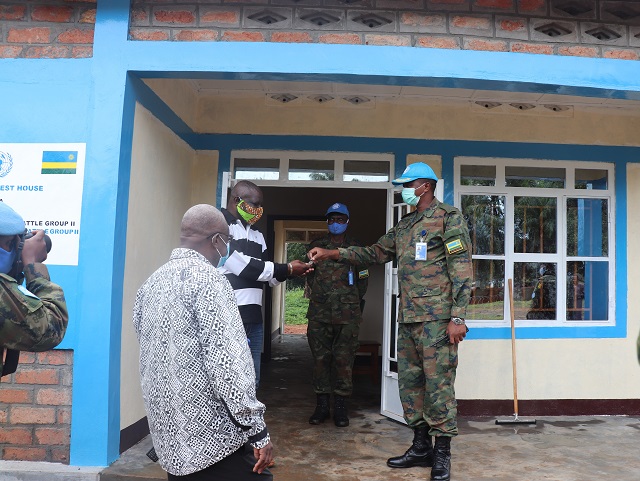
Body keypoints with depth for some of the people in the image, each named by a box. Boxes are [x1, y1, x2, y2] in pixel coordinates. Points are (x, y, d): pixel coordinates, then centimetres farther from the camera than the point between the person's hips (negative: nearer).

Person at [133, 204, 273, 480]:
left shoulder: (151, 284, 10)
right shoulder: (205, 277, -13)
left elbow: (154, 357, 14)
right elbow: (226, 360, -20)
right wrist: (257, 430, -16)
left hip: (170, 438, 8)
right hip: (214, 436, -8)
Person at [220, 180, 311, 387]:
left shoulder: (256, 235, 18)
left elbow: (268, 275, 18)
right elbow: (241, 266, -16)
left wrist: (289, 270, -3)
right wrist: (287, 269, -10)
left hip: (253, 317, 8)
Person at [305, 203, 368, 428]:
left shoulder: (356, 249, 11)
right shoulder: (316, 246, 13)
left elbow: (363, 279, 14)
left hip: (347, 314, -1)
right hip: (319, 313, 2)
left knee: (344, 359, -2)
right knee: (320, 357, 4)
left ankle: (340, 407, 7)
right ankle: (321, 405, 13)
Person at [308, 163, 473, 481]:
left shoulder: (449, 218, -4)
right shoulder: (404, 226, 19)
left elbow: (461, 268, -10)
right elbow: (375, 253, 18)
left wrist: (457, 317, -17)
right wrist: (332, 253, 9)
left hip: (436, 318, -8)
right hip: (407, 318, 8)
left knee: (438, 383, -3)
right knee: (409, 382, 11)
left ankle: (442, 454, 11)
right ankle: (421, 447, 24)